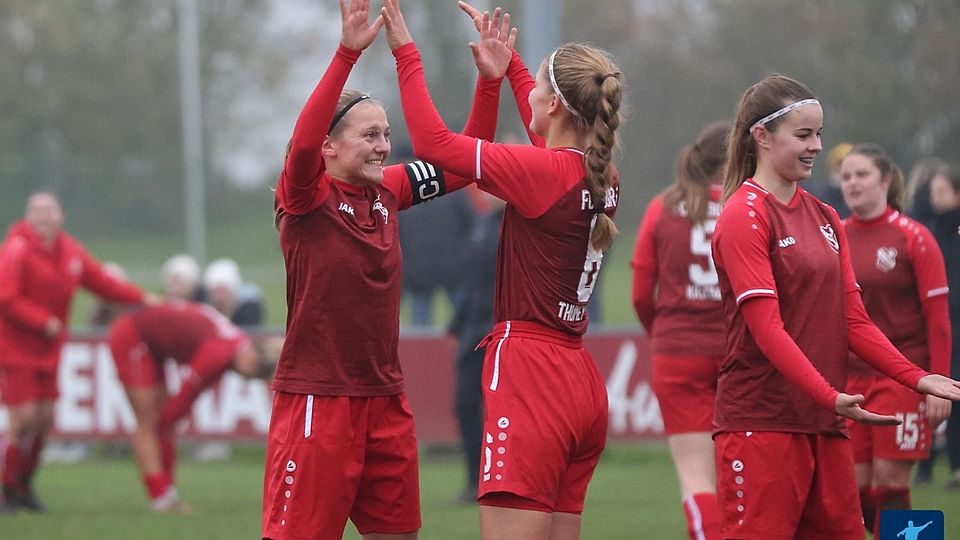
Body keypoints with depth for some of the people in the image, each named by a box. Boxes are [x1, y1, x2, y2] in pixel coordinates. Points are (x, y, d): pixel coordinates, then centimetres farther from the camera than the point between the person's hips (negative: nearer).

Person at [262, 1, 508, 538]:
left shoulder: (388, 190, 8)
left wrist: (490, 81, 0)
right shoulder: (307, 196, -10)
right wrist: (347, 53, -37)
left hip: (385, 399, 7)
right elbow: (303, 142, -30)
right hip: (318, 398, -7)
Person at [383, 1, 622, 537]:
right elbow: (554, 136, 34)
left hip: (530, 372, -9)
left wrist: (406, 52, 0)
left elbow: (434, 142, -10)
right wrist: (508, 60, 43)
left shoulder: (543, 171, -13)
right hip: (582, 381, 9)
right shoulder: (602, 177, 10)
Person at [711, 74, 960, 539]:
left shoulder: (824, 218, 17)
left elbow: (852, 320, 14)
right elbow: (767, 327, -16)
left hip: (823, 424, 8)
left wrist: (916, 378, 0)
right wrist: (830, 397, -26)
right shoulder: (745, 216, -7)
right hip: (762, 425, -8)